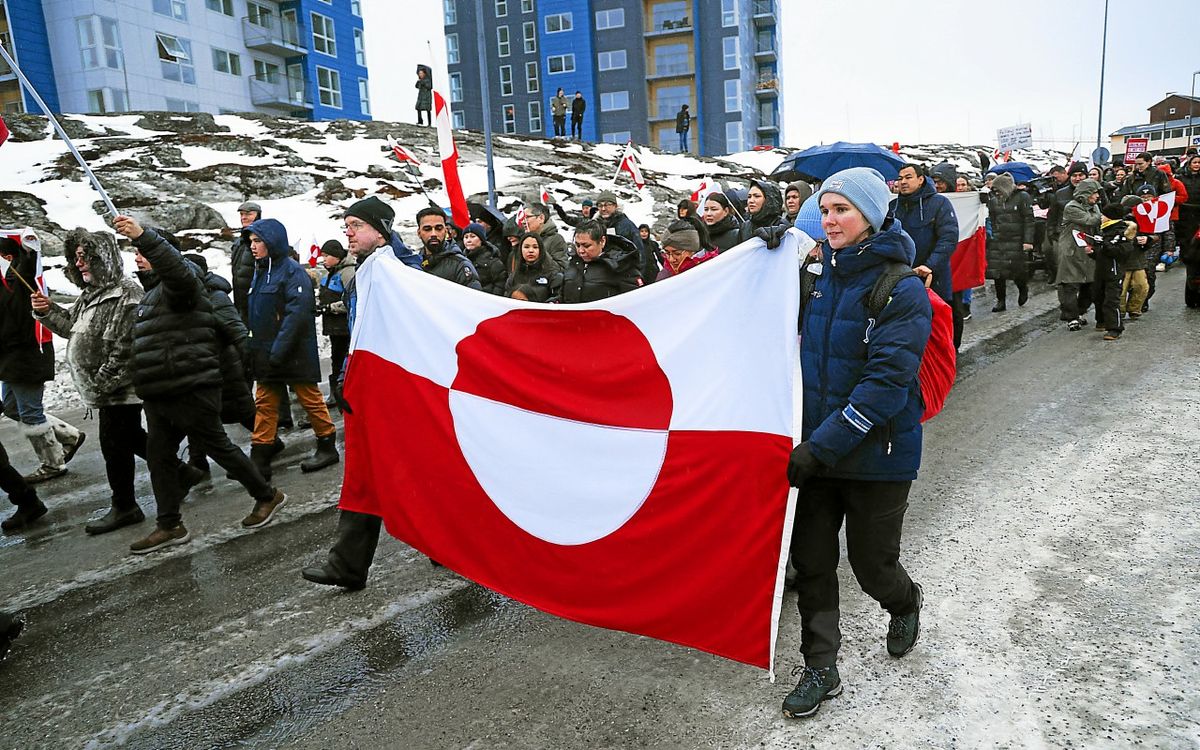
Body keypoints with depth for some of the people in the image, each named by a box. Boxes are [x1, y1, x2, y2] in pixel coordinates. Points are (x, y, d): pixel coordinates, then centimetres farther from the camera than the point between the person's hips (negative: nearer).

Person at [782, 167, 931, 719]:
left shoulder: (901, 290, -15)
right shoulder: (820, 276, 4)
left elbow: (886, 383, -23)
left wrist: (821, 445, -27)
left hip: (877, 454, -5)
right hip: (817, 447, 5)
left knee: (870, 562, 11)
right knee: (810, 560, 7)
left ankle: (905, 606, 46)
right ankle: (821, 671, 22)